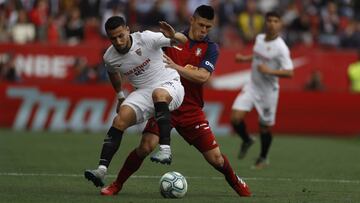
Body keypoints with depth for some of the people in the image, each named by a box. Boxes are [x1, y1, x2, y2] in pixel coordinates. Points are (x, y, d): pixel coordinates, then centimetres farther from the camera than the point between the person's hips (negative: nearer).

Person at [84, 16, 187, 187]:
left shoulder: (146, 38, -16)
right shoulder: (109, 57, -2)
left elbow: (183, 40, -18)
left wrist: (173, 37, -40)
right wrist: (120, 96, 26)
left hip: (170, 85, -4)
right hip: (143, 93, 4)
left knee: (158, 94, -40)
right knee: (120, 120, -20)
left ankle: (165, 150, -45)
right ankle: (102, 170, -26)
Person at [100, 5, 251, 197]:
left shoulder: (210, 48, 1)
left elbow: (202, 76, -17)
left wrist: (176, 67, -27)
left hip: (191, 110, 1)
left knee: (215, 158, 0)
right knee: (146, 145, -23)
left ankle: (236, 182, 32)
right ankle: (116, 185, -5)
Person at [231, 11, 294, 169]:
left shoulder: (281, 48, -19)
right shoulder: (259, 38, 1)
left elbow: (289, 73, -24)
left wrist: (269, 71, -32)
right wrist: (245, 58, 13)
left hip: (268, 90, -5)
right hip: (252, 85, 5)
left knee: (265, 127, 6)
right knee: (235, 118, -10)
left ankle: (263, 158, 30)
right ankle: (246, 141, 21)